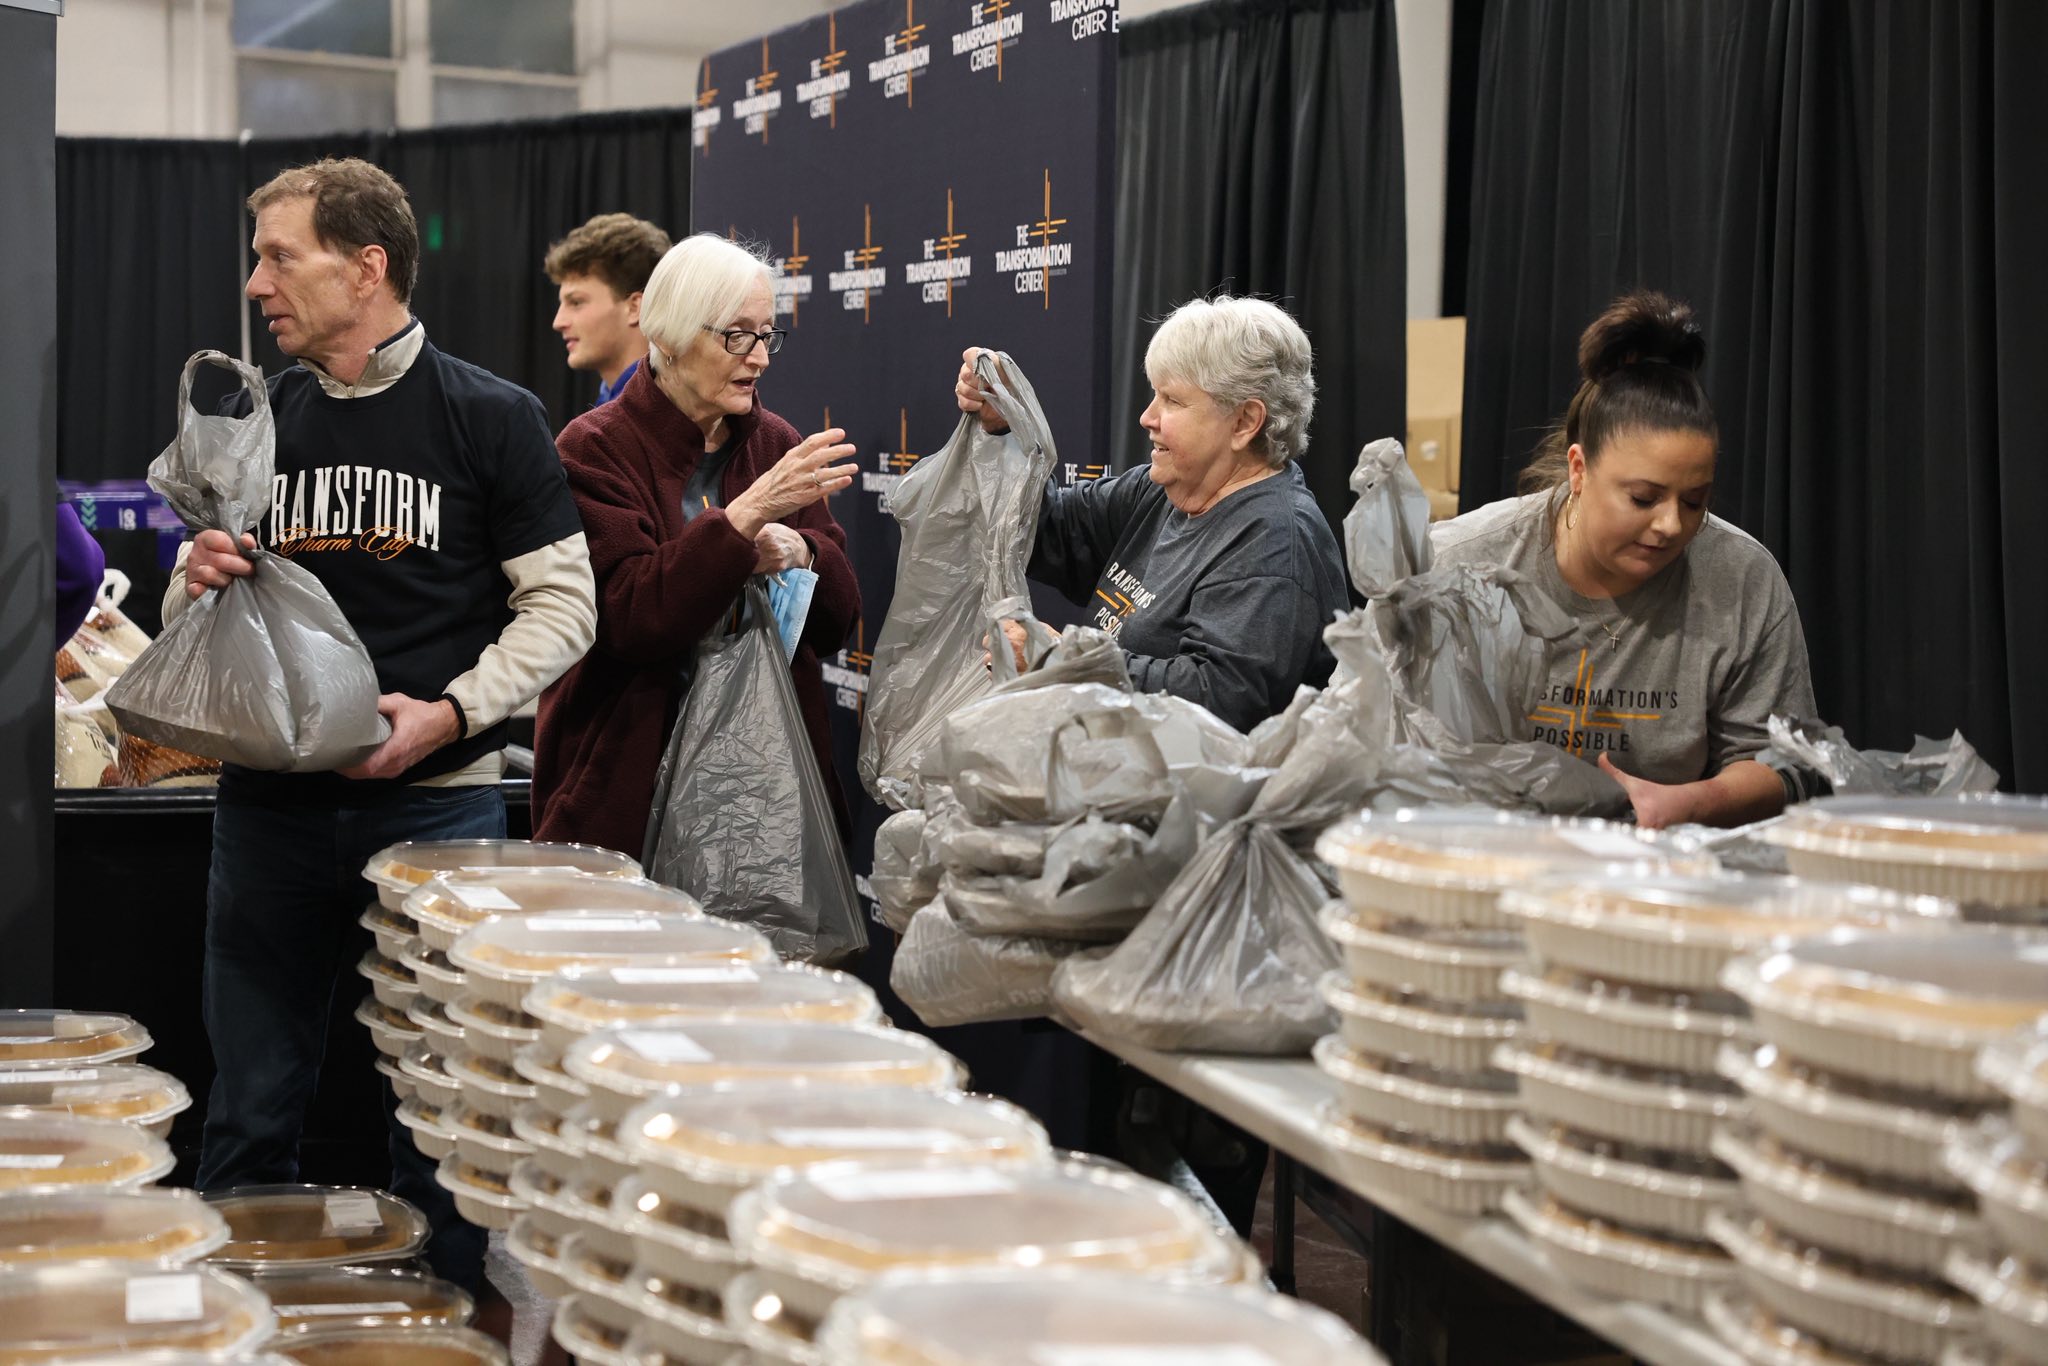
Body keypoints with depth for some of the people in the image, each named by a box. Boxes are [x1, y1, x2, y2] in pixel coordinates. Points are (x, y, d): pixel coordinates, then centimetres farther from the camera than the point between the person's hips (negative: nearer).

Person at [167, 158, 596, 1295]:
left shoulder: (492, 419, -2)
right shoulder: (255, 421, 10)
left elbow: (561, 605, -2)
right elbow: (189, 620, 17)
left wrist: (449, 712, -16)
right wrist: (201, 584, -6)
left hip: (437, 802, -3)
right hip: (269, 804, 4)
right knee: (250, 1114, 9)